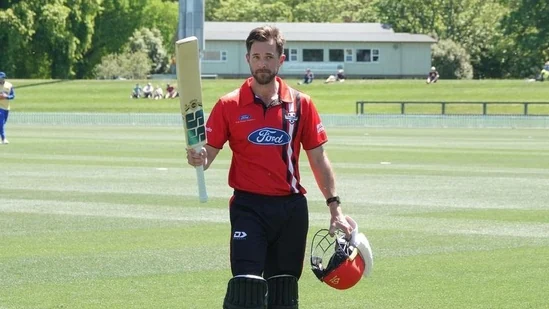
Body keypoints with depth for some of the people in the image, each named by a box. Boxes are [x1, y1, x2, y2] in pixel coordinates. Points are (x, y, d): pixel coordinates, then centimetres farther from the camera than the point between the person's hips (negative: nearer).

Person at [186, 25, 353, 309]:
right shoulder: (229, 105, -1)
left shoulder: (300, 104, 4)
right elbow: (208, 153, 0)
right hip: (249, 207, -2)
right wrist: (198, 160, -25)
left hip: (291, 208, 3)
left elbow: (318, 159, 9)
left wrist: (334, 209, 5)